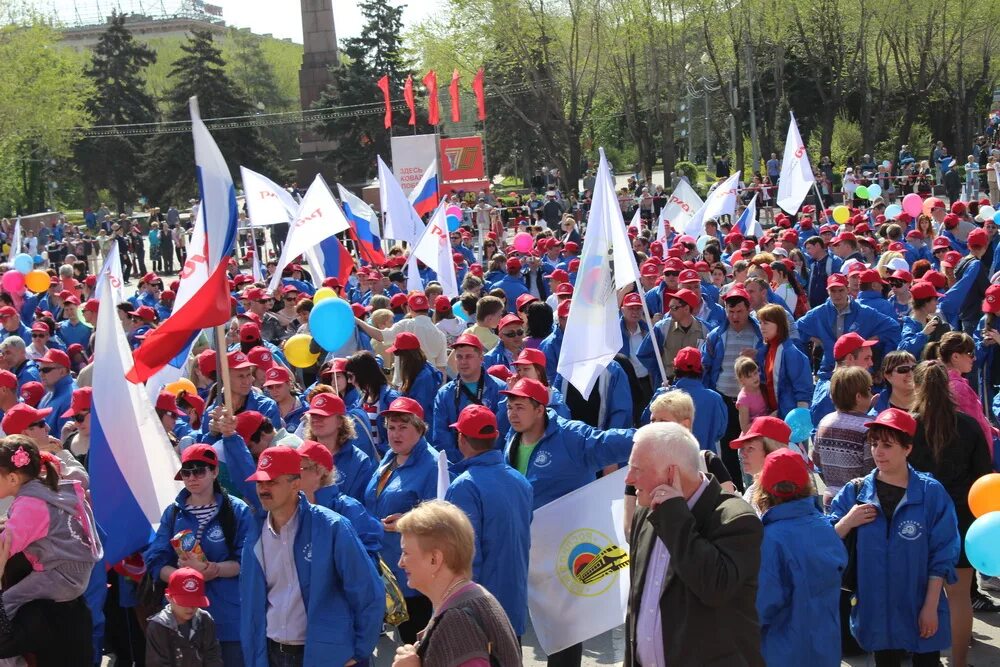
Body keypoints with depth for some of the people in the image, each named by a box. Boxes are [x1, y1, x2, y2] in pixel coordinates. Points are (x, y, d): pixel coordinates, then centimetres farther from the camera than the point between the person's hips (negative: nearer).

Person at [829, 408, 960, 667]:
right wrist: (847, 522, -17)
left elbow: (942, 554, -6)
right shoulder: (855, 493, -1)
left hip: (921, 610, -2)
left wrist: (931, 606, -9)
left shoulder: (931, 492, -8)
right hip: (877, 608, 2)